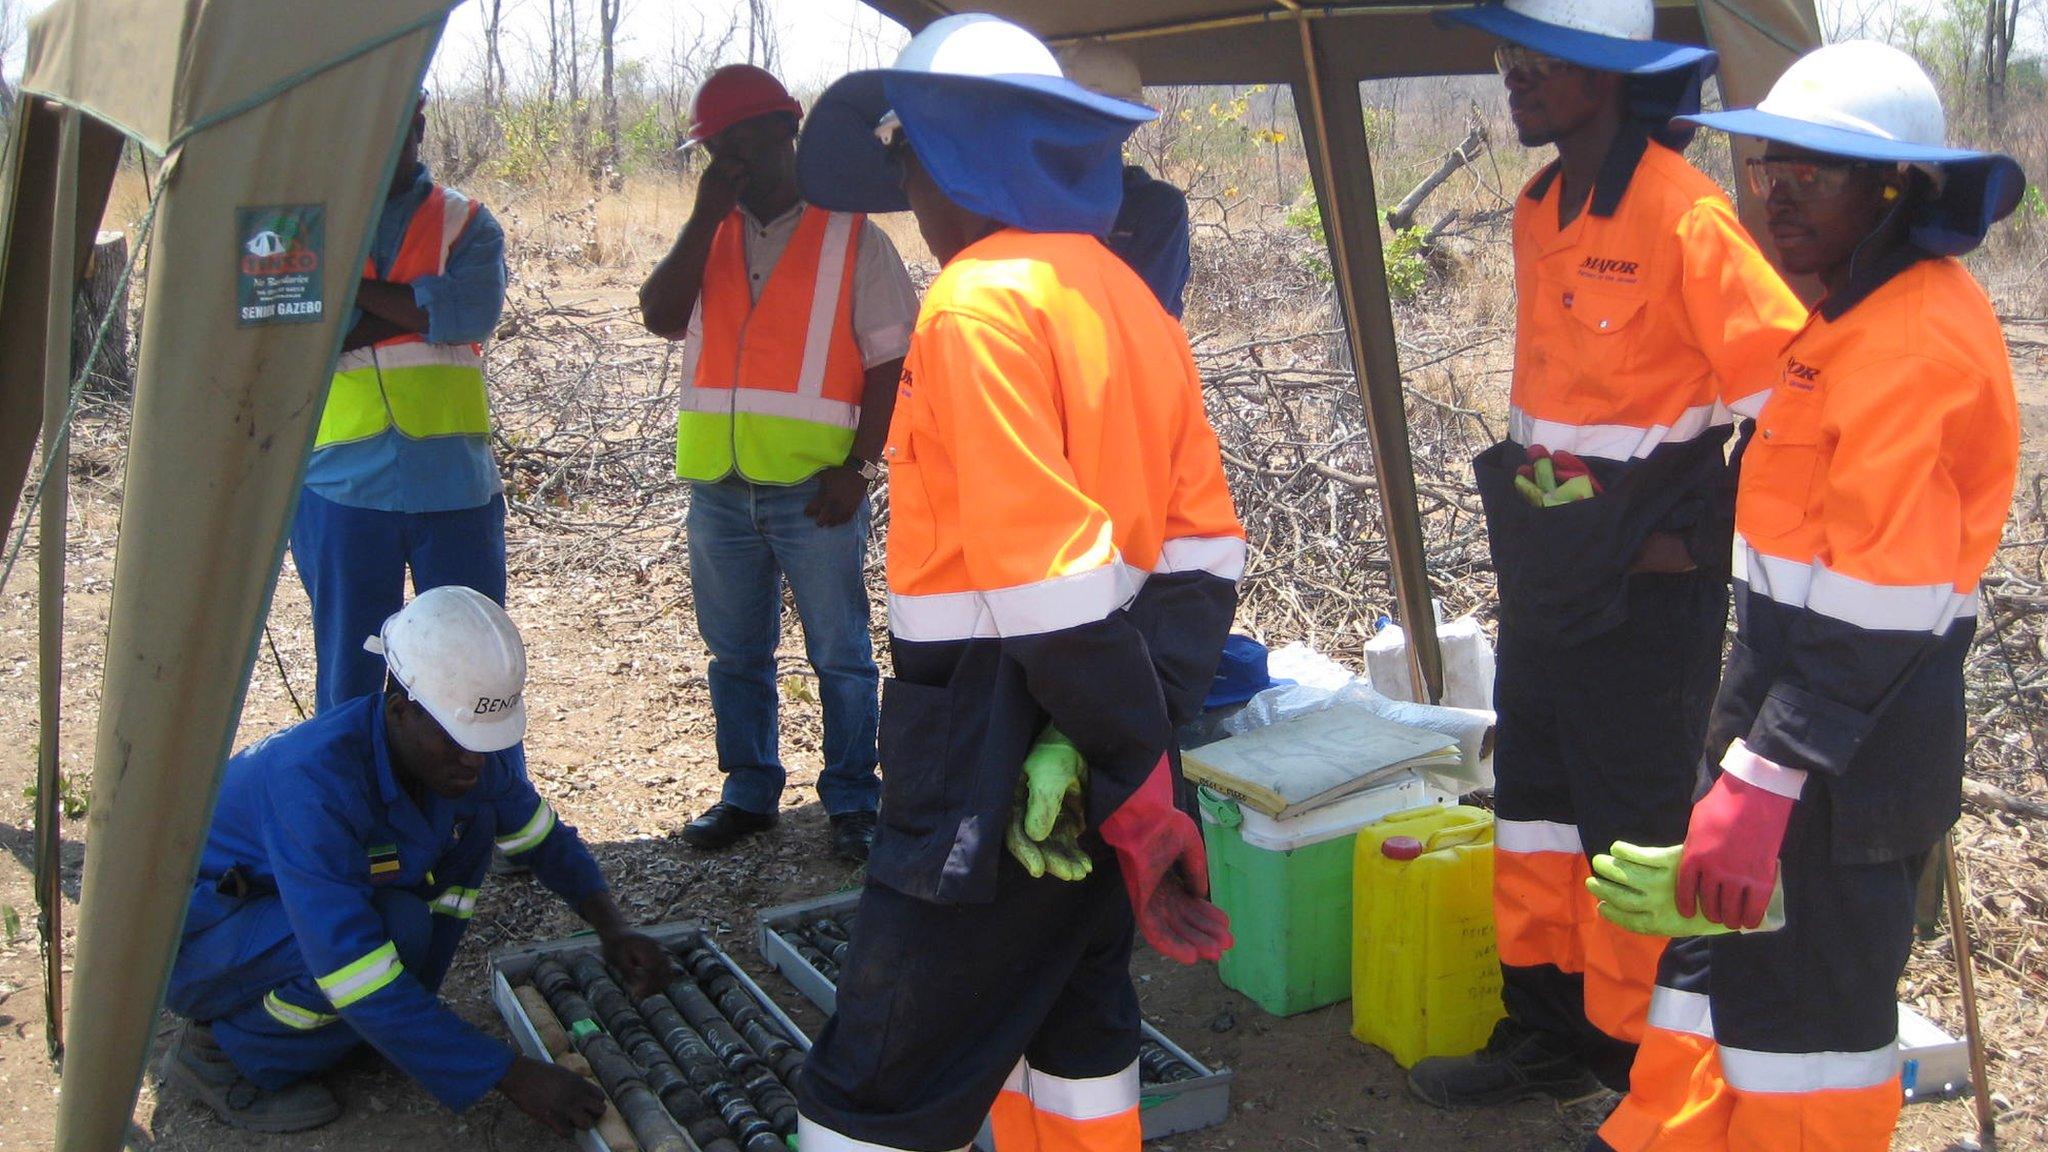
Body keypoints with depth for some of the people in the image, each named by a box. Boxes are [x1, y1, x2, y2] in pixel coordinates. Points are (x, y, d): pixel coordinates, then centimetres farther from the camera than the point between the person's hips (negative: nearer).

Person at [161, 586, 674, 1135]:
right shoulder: (316, 785, -37)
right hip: (196, 933, -7)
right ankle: (218, 1050, -8)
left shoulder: (471, 750, -14)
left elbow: (543, 837, 6)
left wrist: (611, 925, -11)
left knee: (472, 820, -10)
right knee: (397, 926, -31)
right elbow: (364, 989, -37)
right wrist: (513, 1076, -36)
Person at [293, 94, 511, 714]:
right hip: (343, 484, 0)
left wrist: (348, 288, -10)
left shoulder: (466, 223, 7)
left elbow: (474, 312, -14)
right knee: (348, 677, 10)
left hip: (454, 483, 0)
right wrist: (416, 310, -13)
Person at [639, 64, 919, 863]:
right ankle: (749, 793, 28)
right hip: (719, 487, 5)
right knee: (736, 655, 14)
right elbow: (660, 317, -5)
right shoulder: (707, 239, 12)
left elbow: (890, 361, -5)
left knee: (840, 656, 4)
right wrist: (706, 217, -9)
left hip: (813, 489, -4)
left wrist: (860, 466, -13)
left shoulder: (852, 238, -1)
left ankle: (851, 802, 17)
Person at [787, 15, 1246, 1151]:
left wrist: (1136, 782, -18)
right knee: (1070, 1030, 23)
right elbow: (1202, 544, 6)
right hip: (1100, 760, 9)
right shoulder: (1127, 296, 9)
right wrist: (1129, 735, -1)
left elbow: (1050, 577, -24)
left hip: (995, 761, -9)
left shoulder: (978, 302, -17)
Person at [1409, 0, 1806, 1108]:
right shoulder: (1537, 211, 8)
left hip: (1648, 571, -8)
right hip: (1544, 558, 8)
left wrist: (1701, 541, -14)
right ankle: (1544, 1030, 30)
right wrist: (1523, 505, 15)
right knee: (1535, 796, 15)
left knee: (1634, 820, 2)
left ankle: (1639, 1067, 18)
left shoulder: (1685, 213, -17)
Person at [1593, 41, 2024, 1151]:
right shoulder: (1860, 308, 10)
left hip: (1851, 726, -10)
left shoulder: (1917, 339, -21)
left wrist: (1761, 776, -26)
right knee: (1717, 919, 18)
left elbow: (1876, 607, -25)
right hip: (1788, 671, 10)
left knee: (1813, 985, 3)